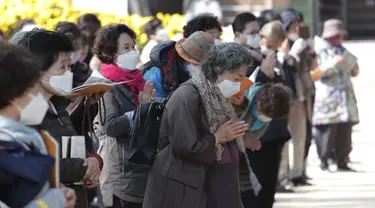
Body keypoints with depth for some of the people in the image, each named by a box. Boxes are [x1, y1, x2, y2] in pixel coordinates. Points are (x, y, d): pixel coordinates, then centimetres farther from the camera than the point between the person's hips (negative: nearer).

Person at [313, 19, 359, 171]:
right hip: (327, 100, -6)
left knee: (345, 130, 4)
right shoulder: (321, 52, -2)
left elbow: (353, 72, 26)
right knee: (328, 130, -8)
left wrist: (354, 68, 3)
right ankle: (324, 161, -1)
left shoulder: (343, 51, 18)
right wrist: (333, 64, -23)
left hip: (345, 96, 6)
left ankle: (342, 160, 10)